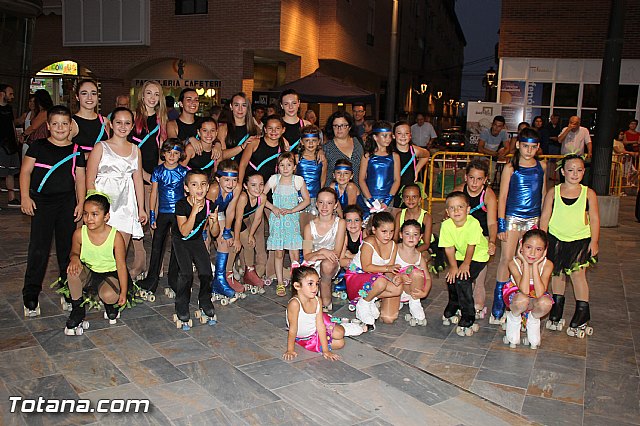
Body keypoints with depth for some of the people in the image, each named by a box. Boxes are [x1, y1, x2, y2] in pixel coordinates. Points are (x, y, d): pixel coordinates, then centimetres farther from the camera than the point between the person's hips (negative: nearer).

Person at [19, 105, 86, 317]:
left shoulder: (76, 151, 8)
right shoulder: (38, 146, 3)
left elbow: (80, 178, 8)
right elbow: (26, 170, 2)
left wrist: (81, 203, 0)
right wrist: (25, 196, -8)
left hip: (67, 202, 2)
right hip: (42, 201, -2)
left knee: (67, 247, 8)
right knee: (38, 249, -4)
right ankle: (31, 296, 6)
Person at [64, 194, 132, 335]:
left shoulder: (115, 236, -18)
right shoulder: (79, 234, -11)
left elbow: (121, 265, -13)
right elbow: (74, 252, 8)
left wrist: (123, 292, -14)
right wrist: (74, 258, -20)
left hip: (109, 275, -3)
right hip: (88, 274, 3)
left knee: (109, 295, -34)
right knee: (73, 269, -31)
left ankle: (111, 306, 10)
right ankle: (77, 311, -11)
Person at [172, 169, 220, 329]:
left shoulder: (209, 205, -15)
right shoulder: (181, 205, -26)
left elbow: (214, 234, -8)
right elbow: (184, 232, -33)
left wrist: (214, 221, -29)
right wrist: (194, 212, -41)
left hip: (197, 240, 4)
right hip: (180, 241, -3)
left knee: (206, 272, -5)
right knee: (186, 274, -16)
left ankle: (205, 306, 19)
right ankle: (182, 312, 0)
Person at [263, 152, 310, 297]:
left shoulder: (298, 180, -1)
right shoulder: (274, 179, 0)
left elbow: (306, 200, 2)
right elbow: (262, 195, 6)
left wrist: (291, 210, -9)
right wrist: (273, 208, -8)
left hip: (292, 220, 0)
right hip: (277, 220, 1)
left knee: (294, 254, -4)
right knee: (279, 253, 5)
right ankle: (280, 283, 14)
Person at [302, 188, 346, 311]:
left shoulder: (340, 223, -7)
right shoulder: (309, 227, -2)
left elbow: (336, 253, -11)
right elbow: (306, 256, -7)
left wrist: (315, 256, -22)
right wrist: (321, 251, -26)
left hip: (331, 265, -1)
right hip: (312, 267, 2)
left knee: (327, 263, -37)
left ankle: (326, 302, -14)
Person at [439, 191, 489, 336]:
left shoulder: (473, 223, -32)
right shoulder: (446, 225, -19)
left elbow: (471, 246, -23)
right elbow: (449, 248, -11)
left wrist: (465, 264, -16)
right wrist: (453, 266, -14)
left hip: (478, 255, -5)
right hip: (461, 255, 5)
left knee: (462, 280, -19)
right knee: (451, 278, -2)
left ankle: (467, 320, -6)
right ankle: (450, 312, 26)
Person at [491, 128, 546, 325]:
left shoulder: (542, 166, 8)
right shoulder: (510, 168, -2)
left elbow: (544, 194, 16)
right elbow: (502, 196, -3)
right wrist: (501, 224, -8)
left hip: (534, 219, 3)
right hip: (512, 218, -3)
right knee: (506, 259, -6)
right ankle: (498, 307, 0)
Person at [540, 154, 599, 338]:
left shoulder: (588, 193, -1)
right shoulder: (553, 192, 0)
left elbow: (594, 219, 1)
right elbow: (545, 217, 2)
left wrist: (594, 241, -4)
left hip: (580, 240, -1)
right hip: (556, 240, 2)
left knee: (578, 274, -6)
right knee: (558, 274, 12)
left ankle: (582, 316, 6)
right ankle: (556, 313, 27)